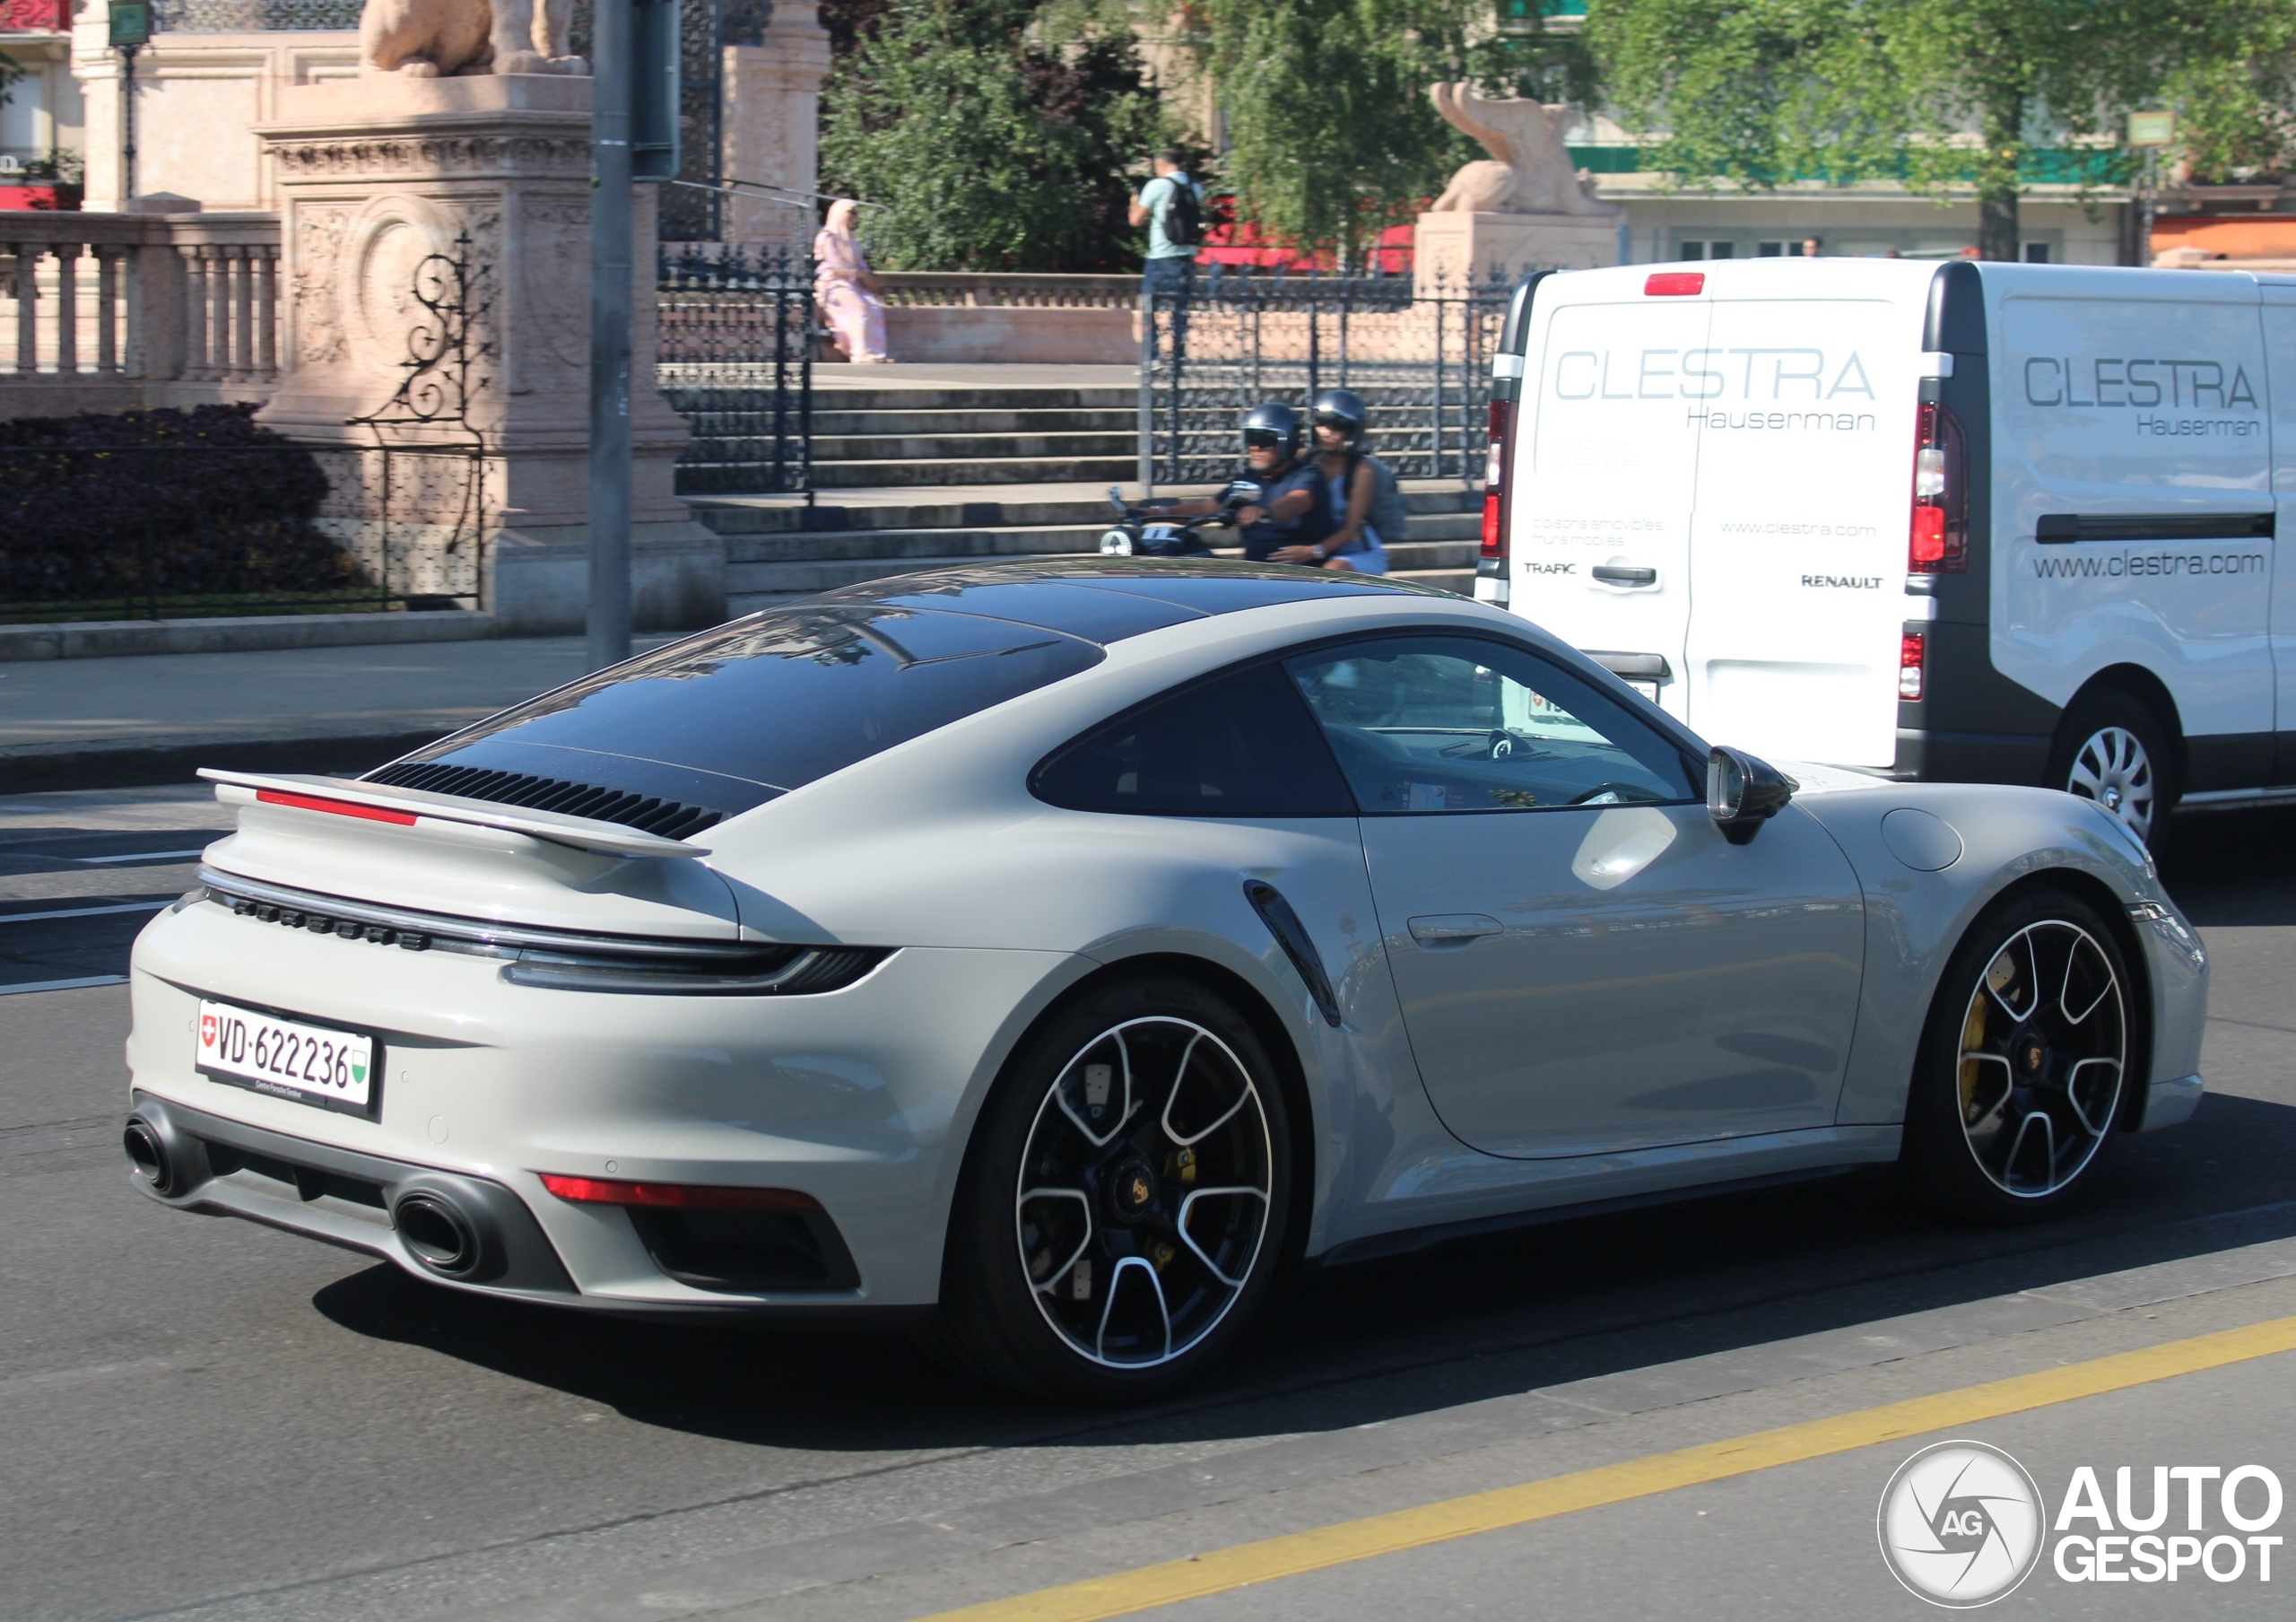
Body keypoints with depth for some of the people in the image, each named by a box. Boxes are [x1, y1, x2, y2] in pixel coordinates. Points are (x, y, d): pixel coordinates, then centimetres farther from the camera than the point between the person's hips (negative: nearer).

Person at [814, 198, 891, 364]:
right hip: (834, 284, -7)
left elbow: (861, 263, 15)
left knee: (875, 307, -17)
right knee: (859, 308, -30)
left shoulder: (850, 239, 22)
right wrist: (861, 274, -16)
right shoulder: (827, 237, -3)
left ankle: (875, 354, -25)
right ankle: (862, 355, -35)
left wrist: (869, 278, -4)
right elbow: (836, 266, -14)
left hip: (853, 283, 7)